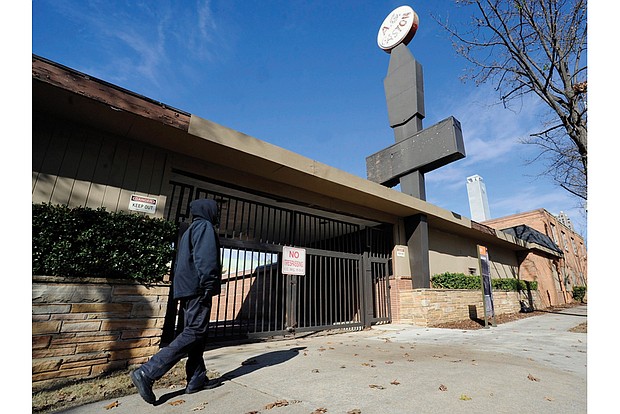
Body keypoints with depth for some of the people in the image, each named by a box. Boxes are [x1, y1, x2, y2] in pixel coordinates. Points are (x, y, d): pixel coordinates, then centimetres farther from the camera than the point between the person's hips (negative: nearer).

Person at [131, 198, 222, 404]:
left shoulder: (190, 230, 26)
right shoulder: (204, 226, -4)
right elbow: (205, 257, -19)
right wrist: (209, 284, -21)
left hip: (187, 288, 10)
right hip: (198, 288, -10)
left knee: (195, 332, 11)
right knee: (193, 333, -9)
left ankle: (196, 379, 15)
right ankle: (147, 373, -12)